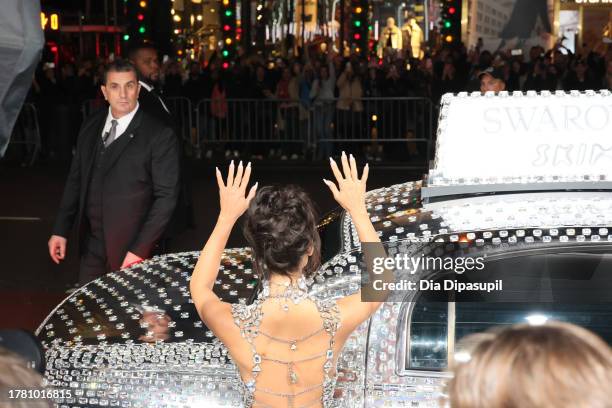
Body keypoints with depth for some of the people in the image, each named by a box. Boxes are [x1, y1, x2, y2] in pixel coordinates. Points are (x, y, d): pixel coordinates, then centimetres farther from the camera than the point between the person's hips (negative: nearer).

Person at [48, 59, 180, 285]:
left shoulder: (160, 135, -11)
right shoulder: (90, 127, 6)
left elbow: (166, 196, -11)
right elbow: (76, 180, 13)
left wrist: (140, 249, -15)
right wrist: (60, 230, 9)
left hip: (131, 248, -5)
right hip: (92, 244, 5)